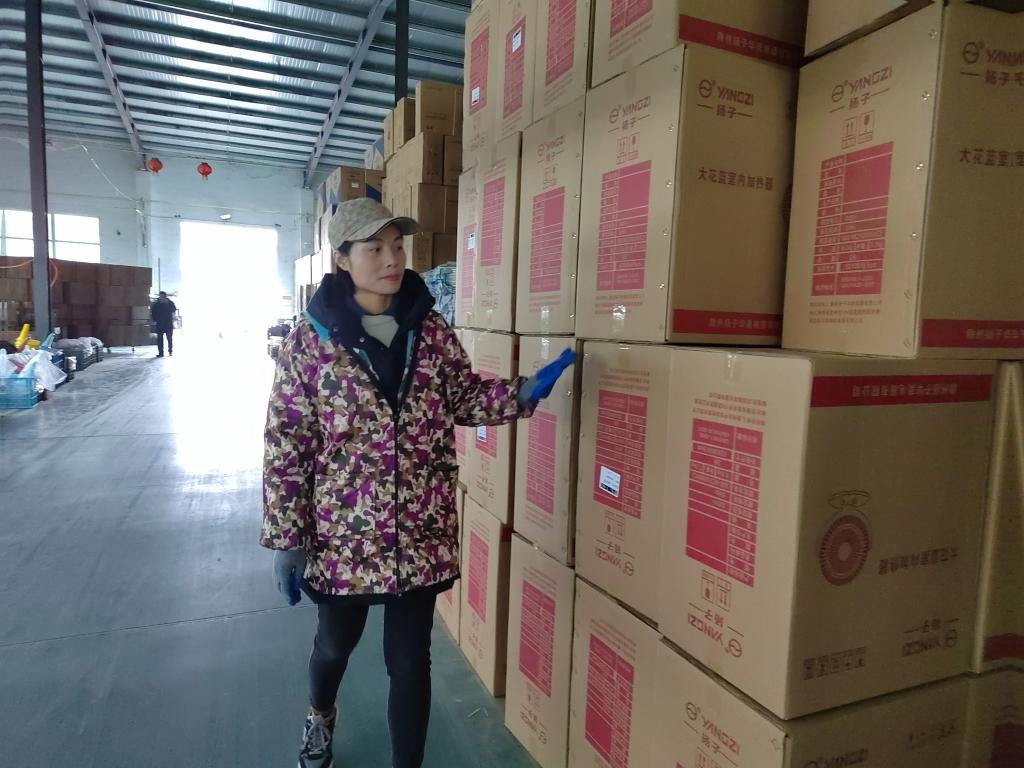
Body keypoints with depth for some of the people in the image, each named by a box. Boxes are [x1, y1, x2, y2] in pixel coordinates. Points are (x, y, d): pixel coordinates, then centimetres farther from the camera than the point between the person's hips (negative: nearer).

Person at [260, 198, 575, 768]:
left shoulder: (431, 331, -3)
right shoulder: (310, 338, -10)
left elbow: (465, 398, 8)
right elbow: (286, 443, -8)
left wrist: (523, 393, -10)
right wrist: (286, 538, -7)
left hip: (422, 533, 1)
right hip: (342, 533, 0)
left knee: (411, 661, 12)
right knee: (336, 643, 25)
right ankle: (321, 713, 60)